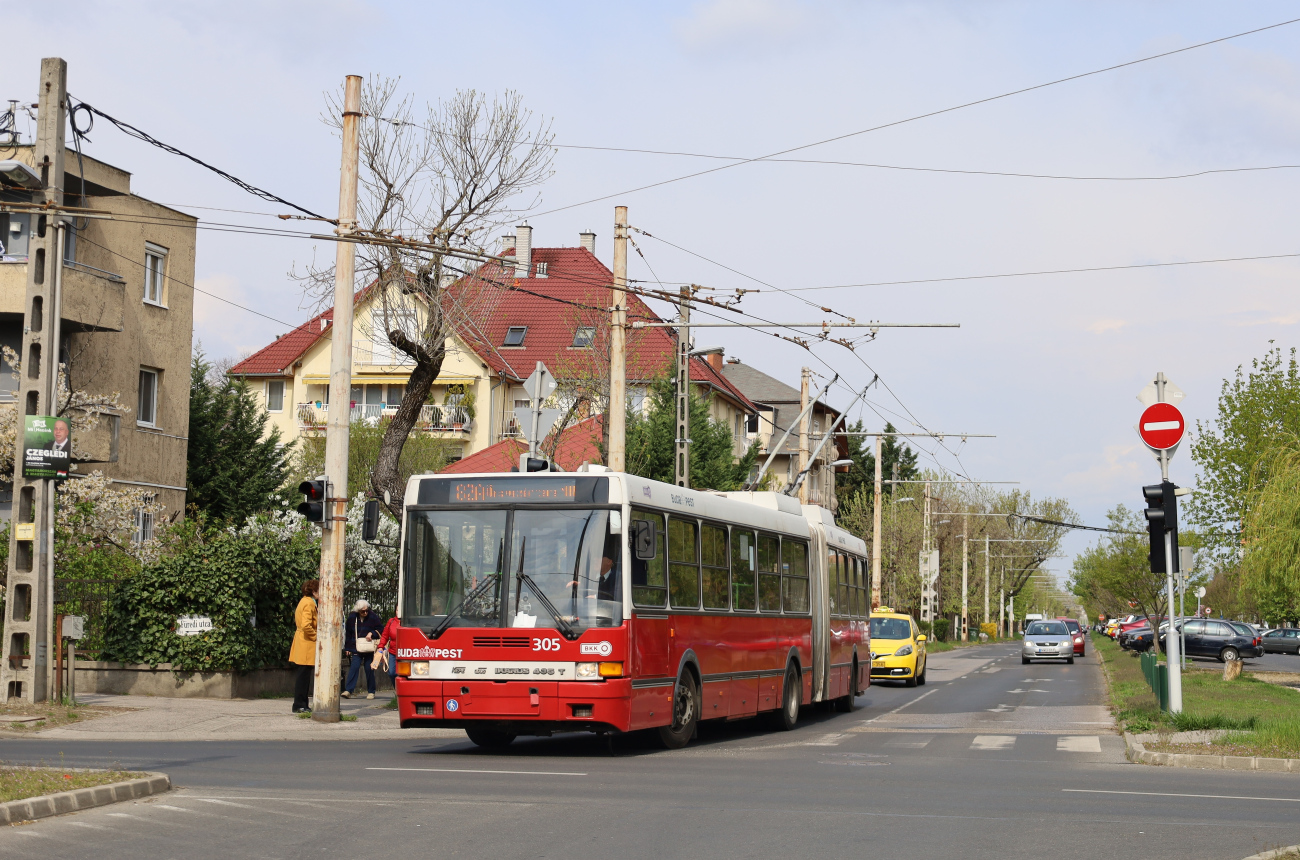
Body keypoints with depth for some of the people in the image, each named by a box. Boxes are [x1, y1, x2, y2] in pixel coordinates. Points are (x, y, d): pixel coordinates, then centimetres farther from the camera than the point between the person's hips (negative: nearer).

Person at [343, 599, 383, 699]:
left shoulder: (373, 617, -3)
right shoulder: (352, 618, 1)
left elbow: (381, 629, 6)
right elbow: (348, 633, 11)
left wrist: (372, 633, -11)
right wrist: (347, 648, 9)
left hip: (369, 648, -1)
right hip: (356, 648, 1)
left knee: (369, 668, 1)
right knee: (354, 667, -10)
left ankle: (371, 692, 12)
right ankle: (348, 690, -13)